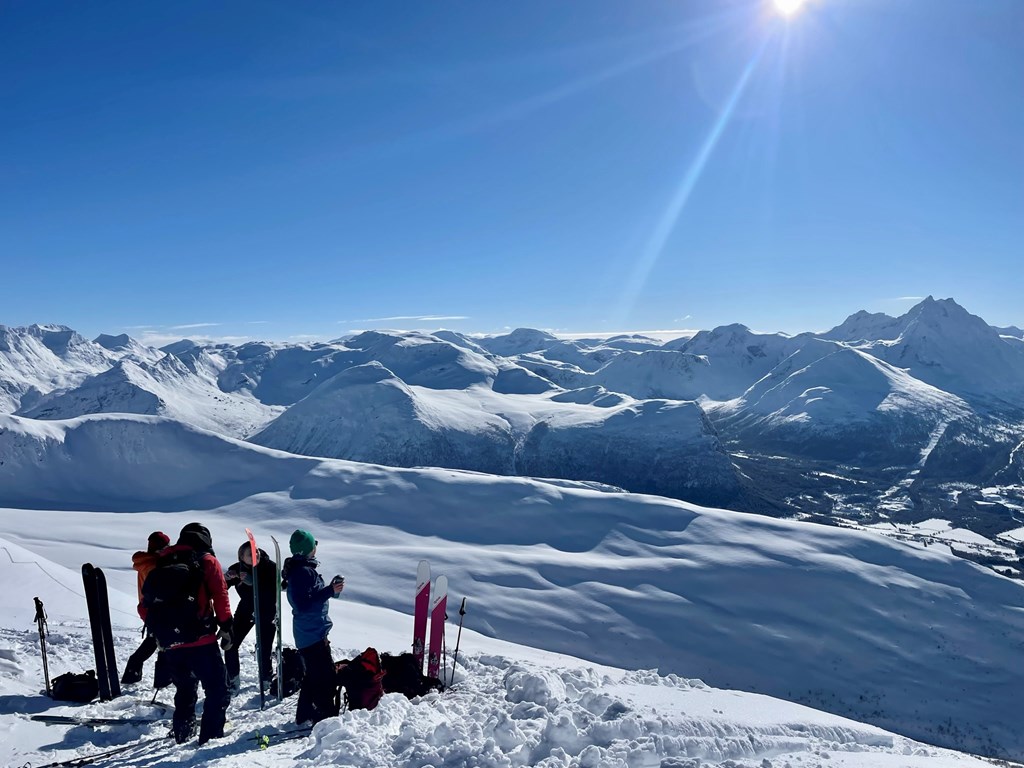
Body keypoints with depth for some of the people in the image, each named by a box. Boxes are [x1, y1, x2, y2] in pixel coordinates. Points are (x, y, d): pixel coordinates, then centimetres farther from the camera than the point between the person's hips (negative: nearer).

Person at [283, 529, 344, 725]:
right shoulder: (302, 572, -21)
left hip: (309, 633, 11)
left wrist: (331, 589, 4)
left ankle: (305, 714, 30)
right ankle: (328, 715, 0)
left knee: (313, 674, 20)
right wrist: (330, 591, -25)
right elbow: (304, 604, -27)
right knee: (327, 676, -6)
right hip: (313, 633, -11)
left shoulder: (302, 569, 11)